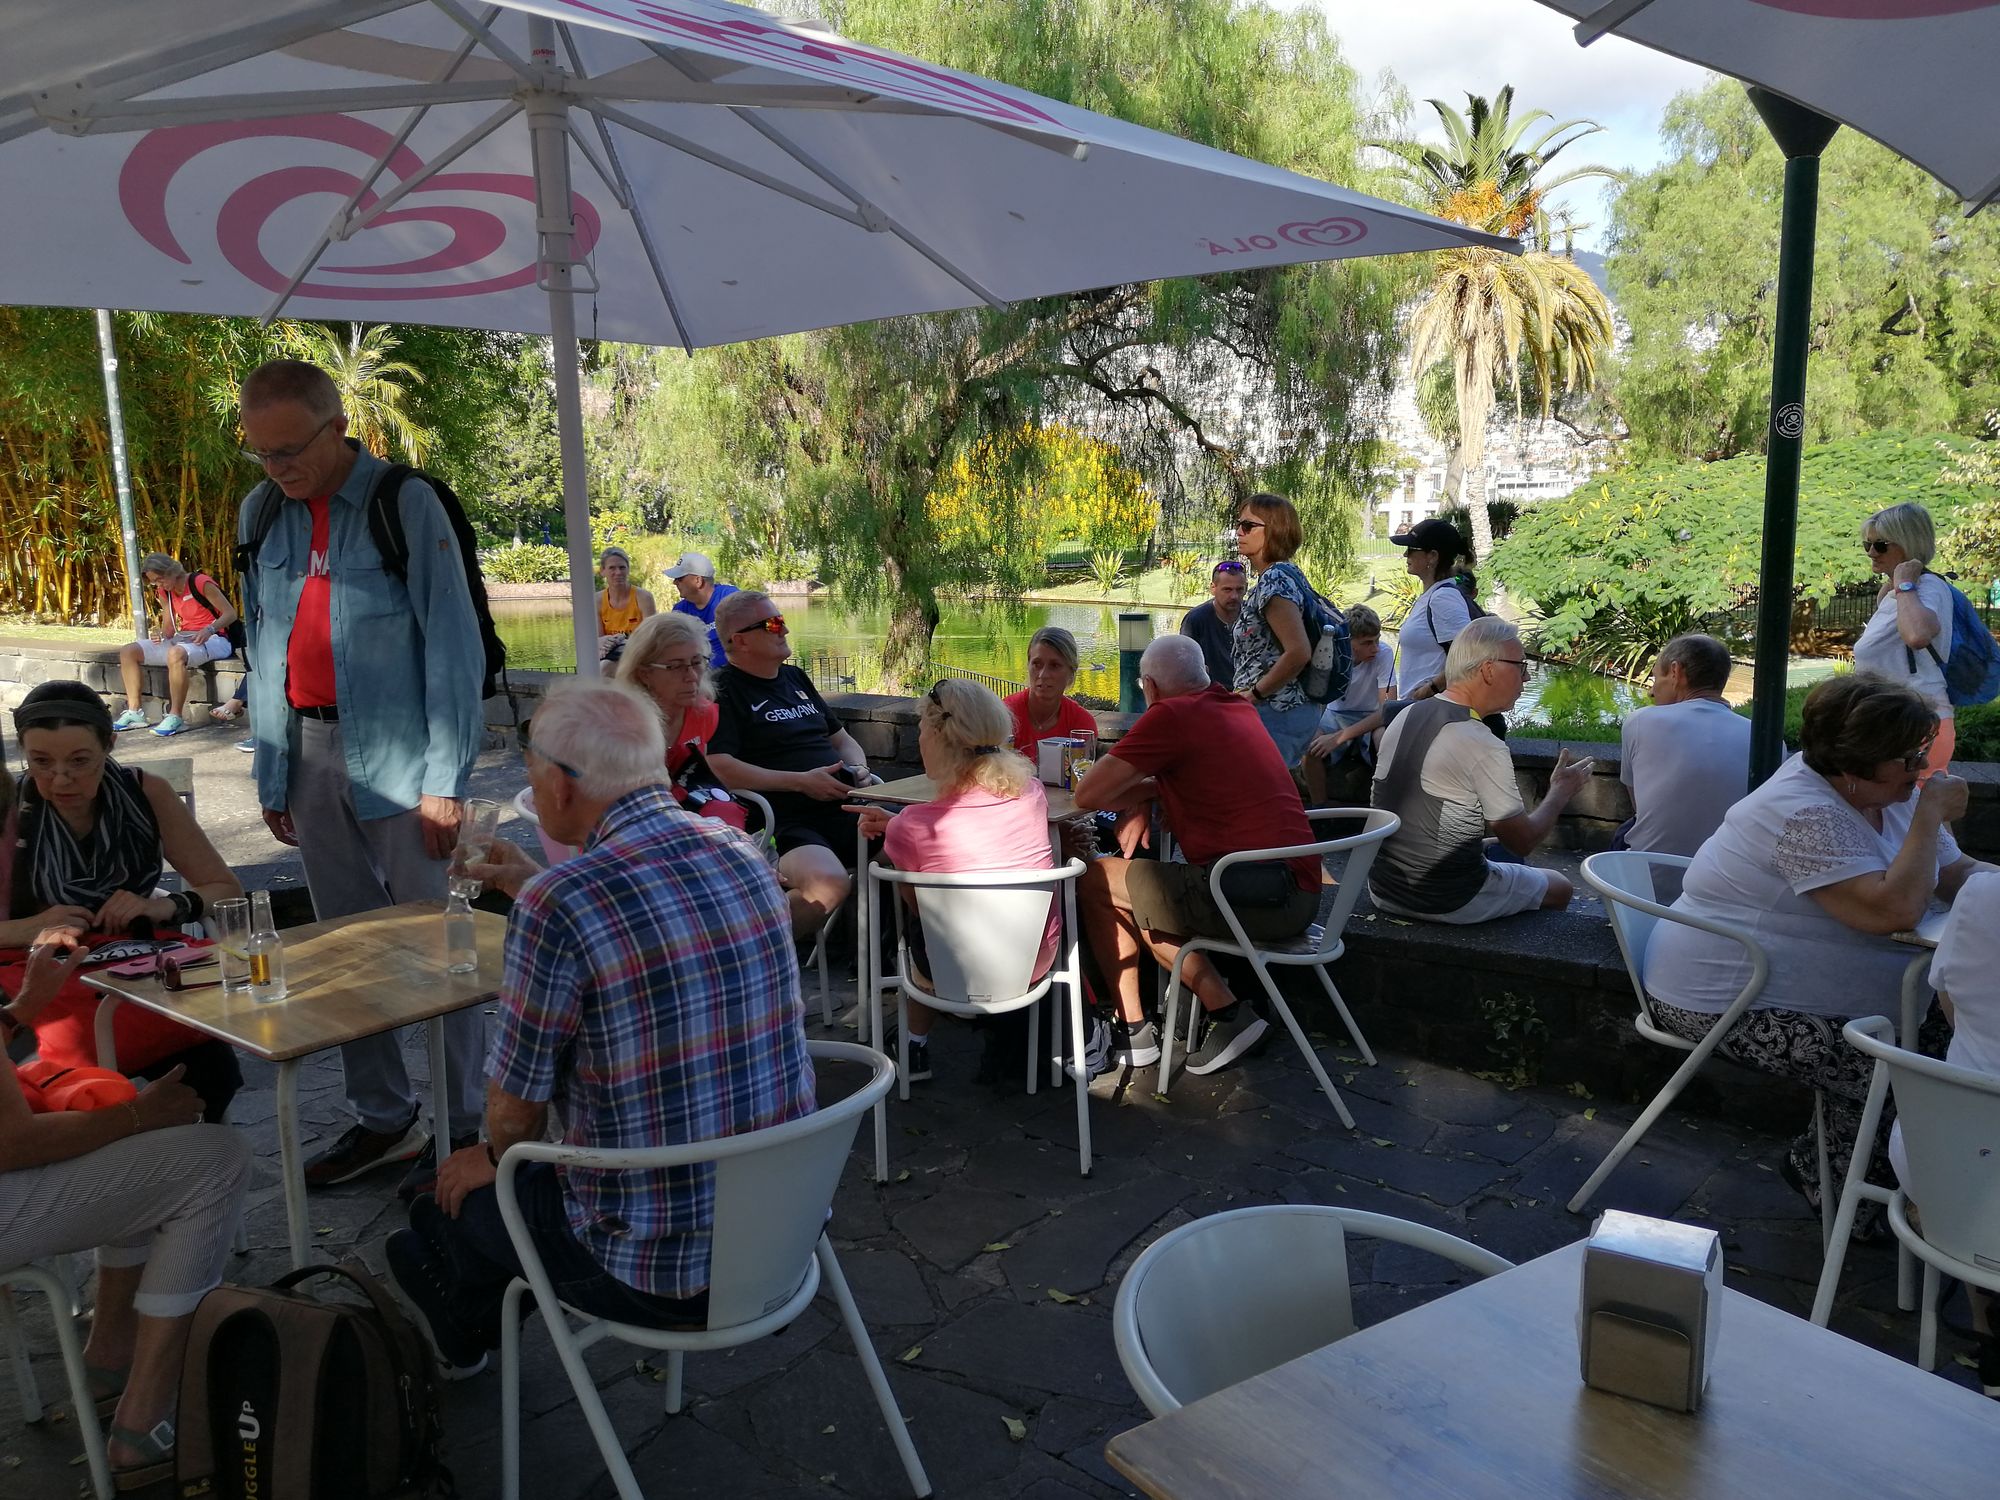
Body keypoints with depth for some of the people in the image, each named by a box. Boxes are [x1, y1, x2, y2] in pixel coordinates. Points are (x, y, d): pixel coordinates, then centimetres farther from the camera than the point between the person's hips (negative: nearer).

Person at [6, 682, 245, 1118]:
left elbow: (226, 890, 0)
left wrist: (165, 907, -19)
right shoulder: (13, 810, -9)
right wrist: (29, 928, -30)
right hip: (42, 989, -1)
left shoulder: (146, 794, -4)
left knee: (213, 1069, -24)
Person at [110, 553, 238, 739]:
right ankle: (135, 712, -1)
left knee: (176, 653, -41)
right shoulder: (165, 593, 11)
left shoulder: (201, 583, -12)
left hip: (212, 640, -9)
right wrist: (159, 633, -13)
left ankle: (175, 717, -33)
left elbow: (231, 613, -15)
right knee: (128, 651, 0)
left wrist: (209, 630, -31)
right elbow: (169, 630, 12)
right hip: (183, 639, 9)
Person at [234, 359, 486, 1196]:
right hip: (310, 751, 6)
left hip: (394, 747, -6)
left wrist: (445, 780, -14)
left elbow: (452, 645, -10)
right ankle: (382, 1119, 25)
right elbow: (264, 648, 13)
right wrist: (271, 772, 10)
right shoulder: (260, 513, 10)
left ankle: (463, 1125, 11)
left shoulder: (404, 503, -8)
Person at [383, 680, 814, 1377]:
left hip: (661, 1271, -6)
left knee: (467, 1185, 23)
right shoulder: (745, 856, -3)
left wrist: (494, 1158, 12)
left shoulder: (557, 907, -23)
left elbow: (516, 1109, -10)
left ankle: (459, 1329, 54)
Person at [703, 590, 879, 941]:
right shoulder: (724, 691, -2)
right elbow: (719, 767, -15)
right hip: (785, 821, -8)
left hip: (842, 808, 8)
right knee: (829, 883, -36)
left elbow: (842, 740, 31)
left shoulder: (795, 678, 23)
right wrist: (800, 781, -15)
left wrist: (858, 769, 7)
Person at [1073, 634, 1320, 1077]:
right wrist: (1144, 797, 10)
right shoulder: (1239, 707, 16)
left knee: (1097, 881, 2)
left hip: (1257, 892, -9)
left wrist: (1141, 792, 11)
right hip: (1300, 892, 9)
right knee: (1134, 895, 23)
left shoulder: (1171, 714, -8)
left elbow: (1088, 794, -9)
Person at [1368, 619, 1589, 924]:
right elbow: (1523, 842, -10)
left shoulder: (1405, 716, 1)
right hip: (1445, 903, -7)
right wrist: (1561, 791, 6)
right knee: (1559, 888, 16)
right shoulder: (1482, 746, -21)